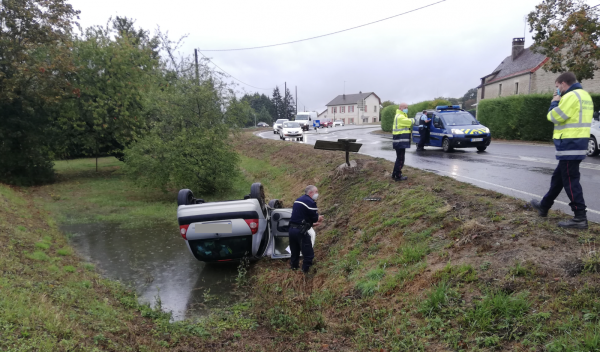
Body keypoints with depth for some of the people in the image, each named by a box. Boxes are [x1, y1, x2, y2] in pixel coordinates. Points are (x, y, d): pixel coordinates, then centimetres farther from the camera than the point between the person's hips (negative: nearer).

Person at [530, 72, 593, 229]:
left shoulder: (571, 96, -15)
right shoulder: (584, 95, 17)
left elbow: (555, 117, -15)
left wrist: (555, 103, 2)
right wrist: (559, 103, 12)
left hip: (570, 144, -10)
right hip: (577, 143, 10)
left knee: (570, 180, -7)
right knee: (558, 177, 19)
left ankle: (580, 218, -4)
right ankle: (544, 206, 31)